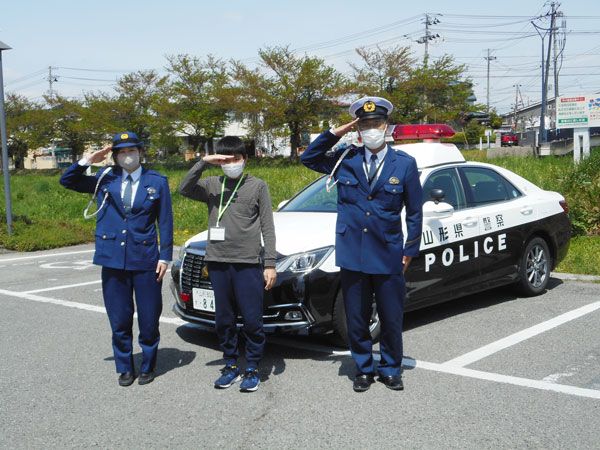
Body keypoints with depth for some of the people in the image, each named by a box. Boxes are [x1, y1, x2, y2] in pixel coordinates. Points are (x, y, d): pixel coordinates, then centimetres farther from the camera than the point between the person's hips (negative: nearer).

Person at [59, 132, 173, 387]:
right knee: (119, 320, 8)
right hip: (113, 260, 2)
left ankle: (147, 367, 24)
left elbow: (165, 222, 4)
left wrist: (165, 256, -2)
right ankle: (124, 368, 25)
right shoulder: (105, 180, 8)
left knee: (149, 319, 4)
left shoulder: (157, 182, 4)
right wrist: (87, 161, -2)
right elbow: (67, 181, 14)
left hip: (145, 260, -1)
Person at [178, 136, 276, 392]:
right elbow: (184, 189, -6)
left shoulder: (257, 186, 6)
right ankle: (231, 366, 23)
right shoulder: (212, 185, 11)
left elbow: (267, 228, 3)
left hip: (248, 263, -3)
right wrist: (203, 162, -12)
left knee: (252, 320, -2)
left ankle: (253, 369, 11)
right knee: (223, 319, 9)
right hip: (218, 262, 3)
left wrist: (270, 264, -4)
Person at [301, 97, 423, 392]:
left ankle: (390, 370, 28)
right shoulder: (346, 160, 4)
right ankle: (364, 370, 28)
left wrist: (410, 251, 3)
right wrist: (336, 133, -1)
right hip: (352, 255, 1)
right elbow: (309, 158, 10)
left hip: (388, 256, -1)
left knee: (391, 320, 9)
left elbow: (414, 212, 5)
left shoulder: (404, 164, 1)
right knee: (356, 320, 11)